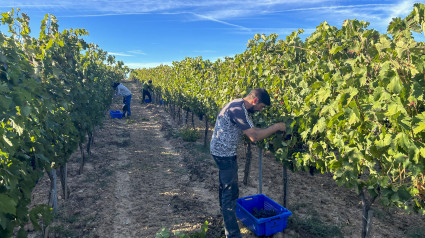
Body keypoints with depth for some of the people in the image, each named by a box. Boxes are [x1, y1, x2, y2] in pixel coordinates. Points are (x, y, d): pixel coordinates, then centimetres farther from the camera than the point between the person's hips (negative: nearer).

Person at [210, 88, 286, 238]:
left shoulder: (239, 106, 6)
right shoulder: (237, 109, -26)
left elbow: (251, 129, 14)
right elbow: (254, 136, -28)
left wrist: (273, 130, 6)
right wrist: (276, 127, -18)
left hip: (222, 151, 10)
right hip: (225, 153, -10)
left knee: (225, 184, 26)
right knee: (231, 191, -3)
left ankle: (225, 212, 47)